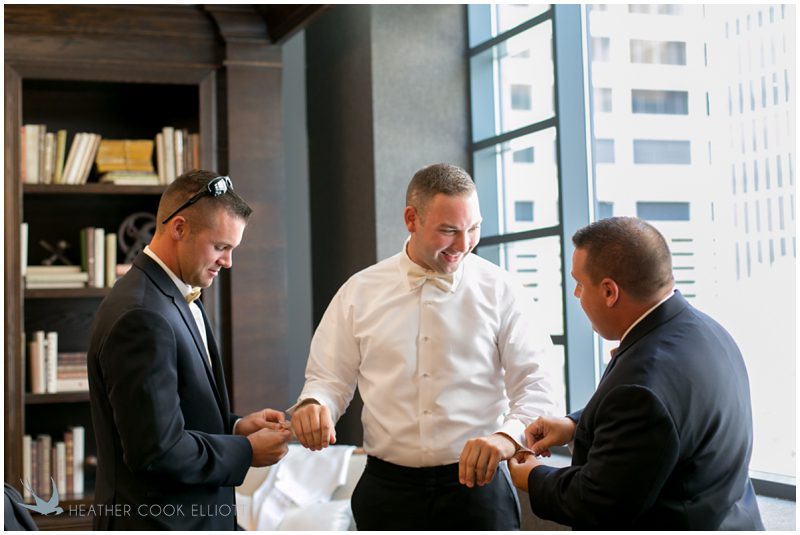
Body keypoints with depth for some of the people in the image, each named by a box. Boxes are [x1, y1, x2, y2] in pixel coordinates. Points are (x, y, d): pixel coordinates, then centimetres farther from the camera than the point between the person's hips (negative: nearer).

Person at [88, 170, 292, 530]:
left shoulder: (180, 299, 8)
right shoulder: (141, 316, -22)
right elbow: (158, 451, -24)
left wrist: (235, 427, 1)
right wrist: (246, 451, -13)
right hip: (163, 522, -9)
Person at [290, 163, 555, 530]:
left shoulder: (500, 290, -2)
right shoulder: (359, 293, 2)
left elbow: (534, 386, -5)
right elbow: (331, 379, 8)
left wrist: (507, 437, -25)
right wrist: (313, 405, -16)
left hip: (476, 483, -1)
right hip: (388, 487, 1)